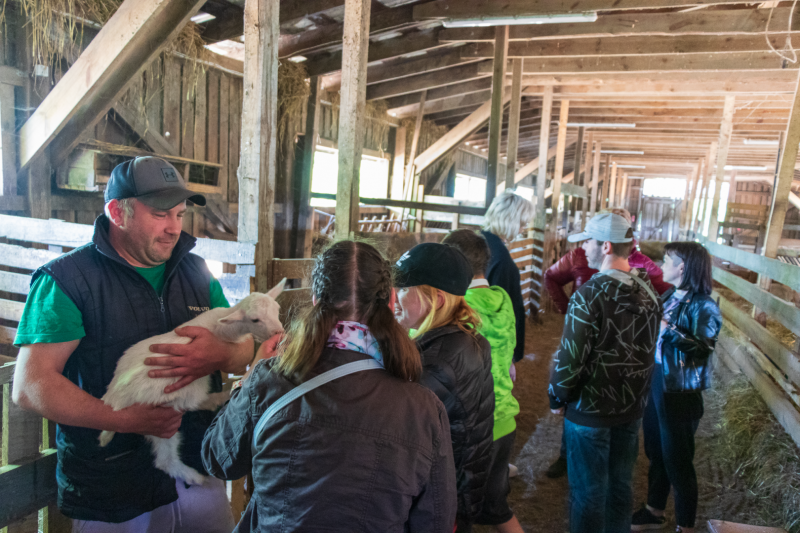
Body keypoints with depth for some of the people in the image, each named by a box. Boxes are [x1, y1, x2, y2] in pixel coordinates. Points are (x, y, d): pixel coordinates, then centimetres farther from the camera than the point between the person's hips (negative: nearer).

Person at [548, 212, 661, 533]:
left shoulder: (590, 294, -23)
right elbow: (647, 350, 8)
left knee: (588, 492, 10)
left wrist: (558, 398, -7)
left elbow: (570, 356, -23)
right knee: (620, 484, 22)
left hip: (590, 409, -6)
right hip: (632, 407, 6)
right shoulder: (648, 292, -1)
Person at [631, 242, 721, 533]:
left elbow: (703, 349, -24)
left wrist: (667, 328, -27)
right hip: (654, 382, 7)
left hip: (679, 393, -7)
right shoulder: (669, 297, 6)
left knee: (678, 462, 6)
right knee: (655, 452, 20)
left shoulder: (703, 306, -15)